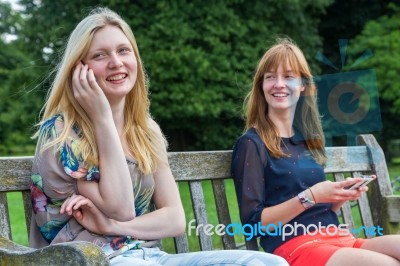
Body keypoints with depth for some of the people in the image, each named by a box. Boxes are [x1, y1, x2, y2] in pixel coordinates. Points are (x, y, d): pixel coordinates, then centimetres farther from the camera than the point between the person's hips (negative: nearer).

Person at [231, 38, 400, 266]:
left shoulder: (309, 139, 16)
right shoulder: (252, 144, -3)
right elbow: (253, 222, -9)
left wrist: (341, 196, 1)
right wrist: (310, 197, -16)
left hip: (336, 238, 7)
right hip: (294, 247, -7)